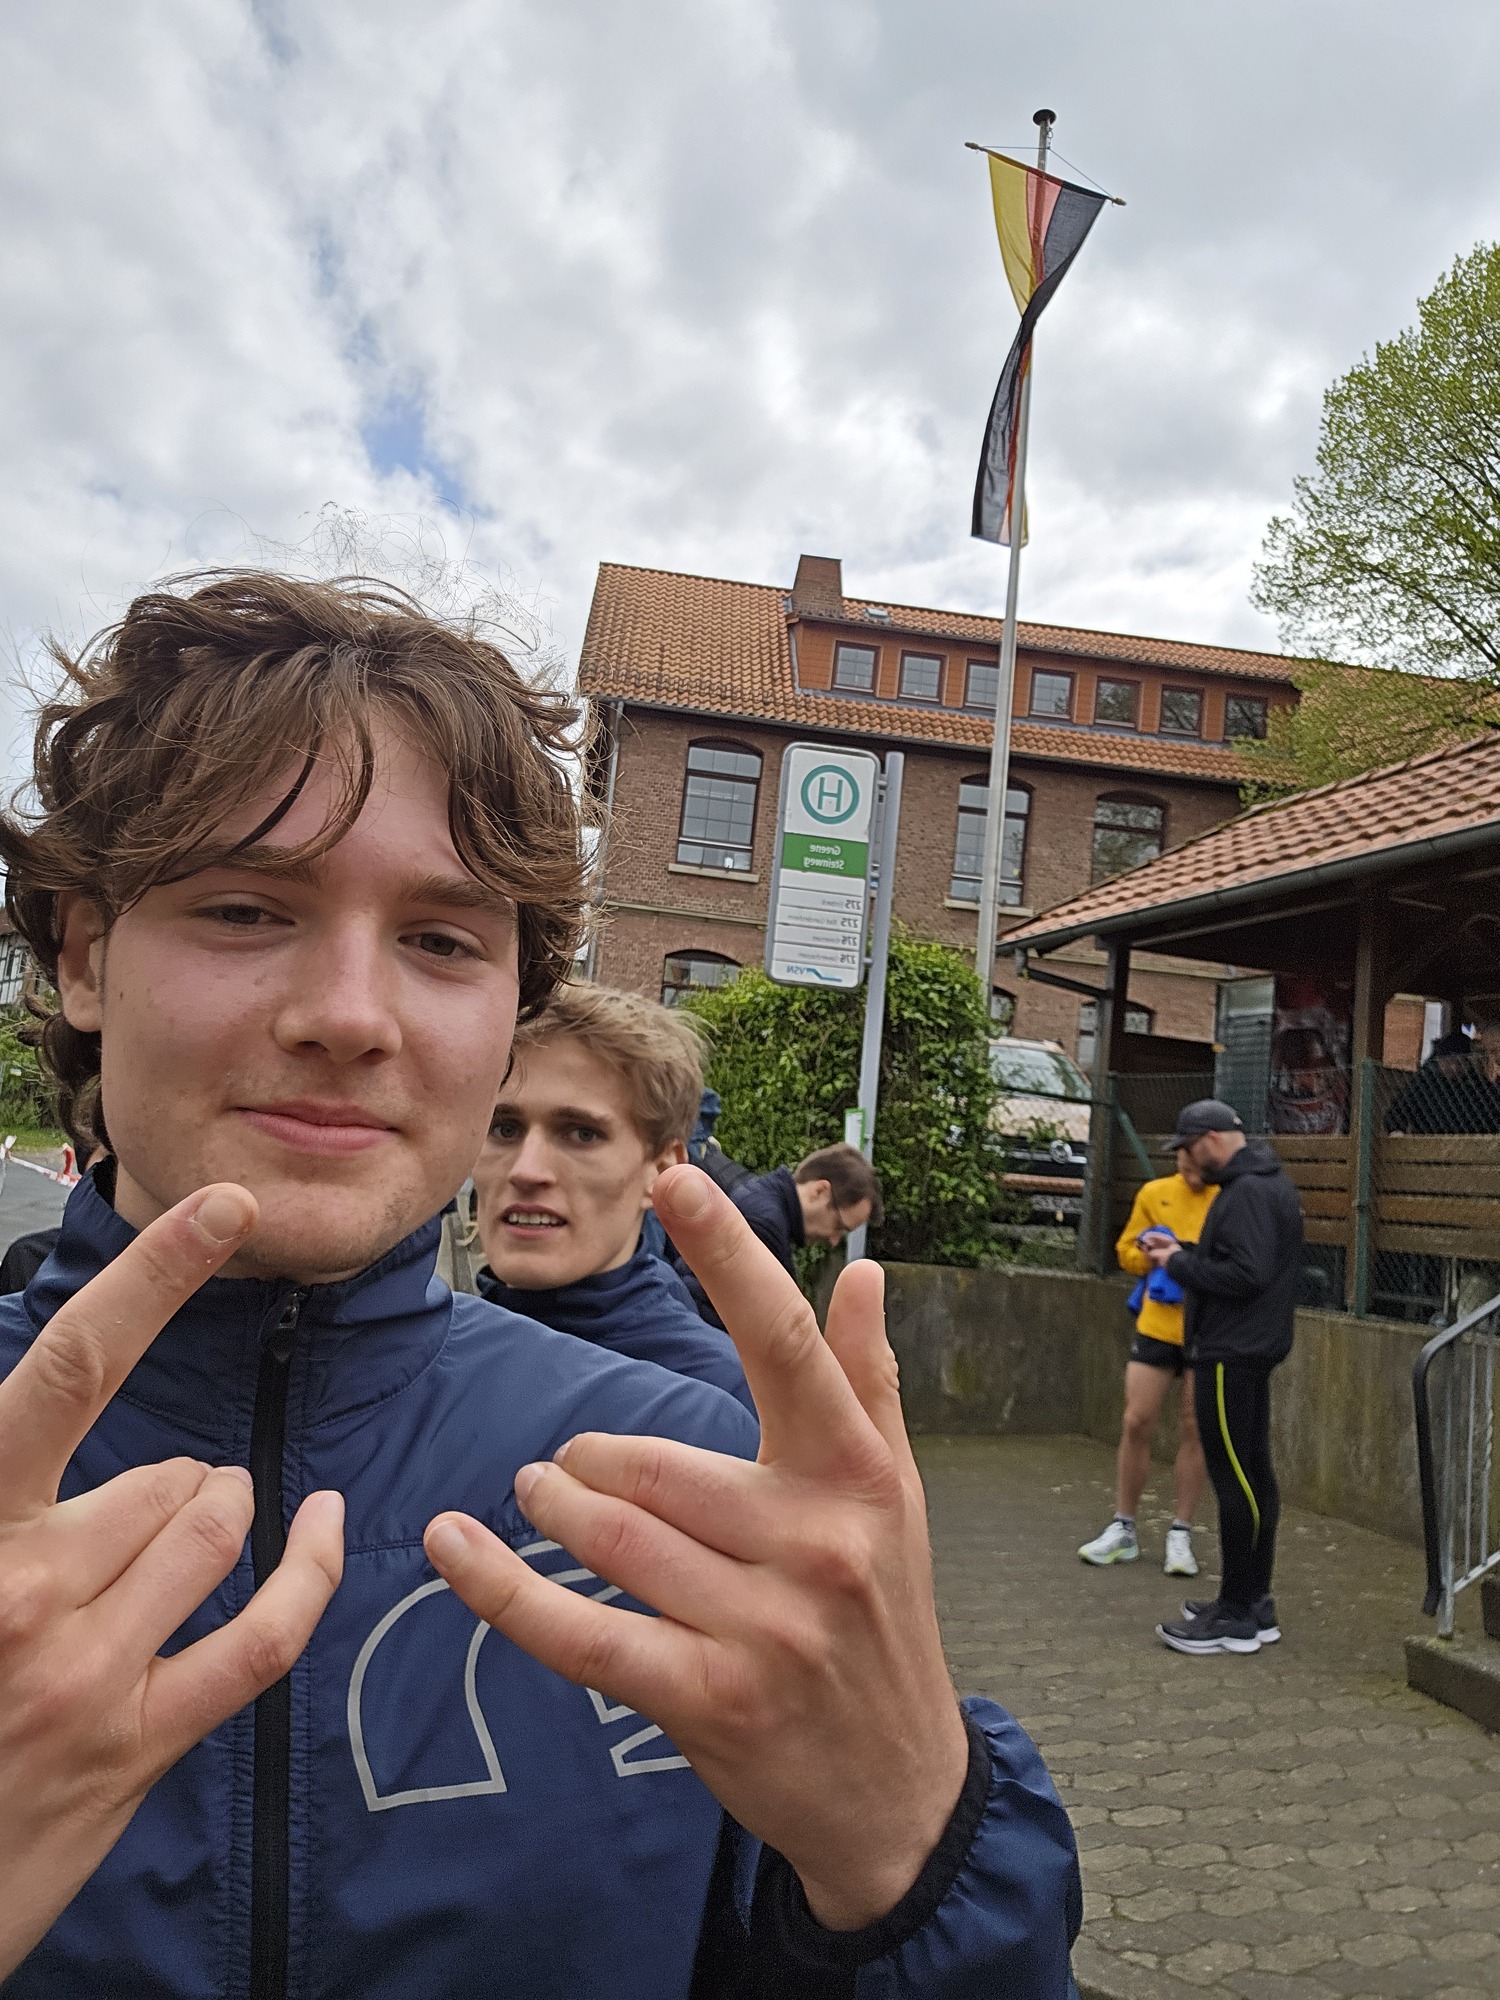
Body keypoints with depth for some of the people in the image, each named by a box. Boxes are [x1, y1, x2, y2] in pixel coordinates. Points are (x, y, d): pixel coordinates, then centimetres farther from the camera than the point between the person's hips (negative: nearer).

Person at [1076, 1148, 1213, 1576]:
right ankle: (1124, 1529, 19)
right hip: (1157, 1327, 2)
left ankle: (1180, 1534, 20)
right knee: (1136, 1423, 5)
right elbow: (1127, 1250, 10)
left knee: (1194, 1430, 6)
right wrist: (1155, 1256, -9)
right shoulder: (1153, 1194, 3)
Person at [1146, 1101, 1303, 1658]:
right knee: (1253, 1473, 15)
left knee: (1235, 1479, -5)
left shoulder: (1247, 1193, -18)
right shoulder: (1268, 1183, 16)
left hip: (1231, 1355, -11)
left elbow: (1246, 1274, -25)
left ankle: (1235, 1617, 2)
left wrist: (1180, 1264, -14)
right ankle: (1255, 1603, 24)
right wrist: (1183, 1252, 12)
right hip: (1249, 1348, 11)